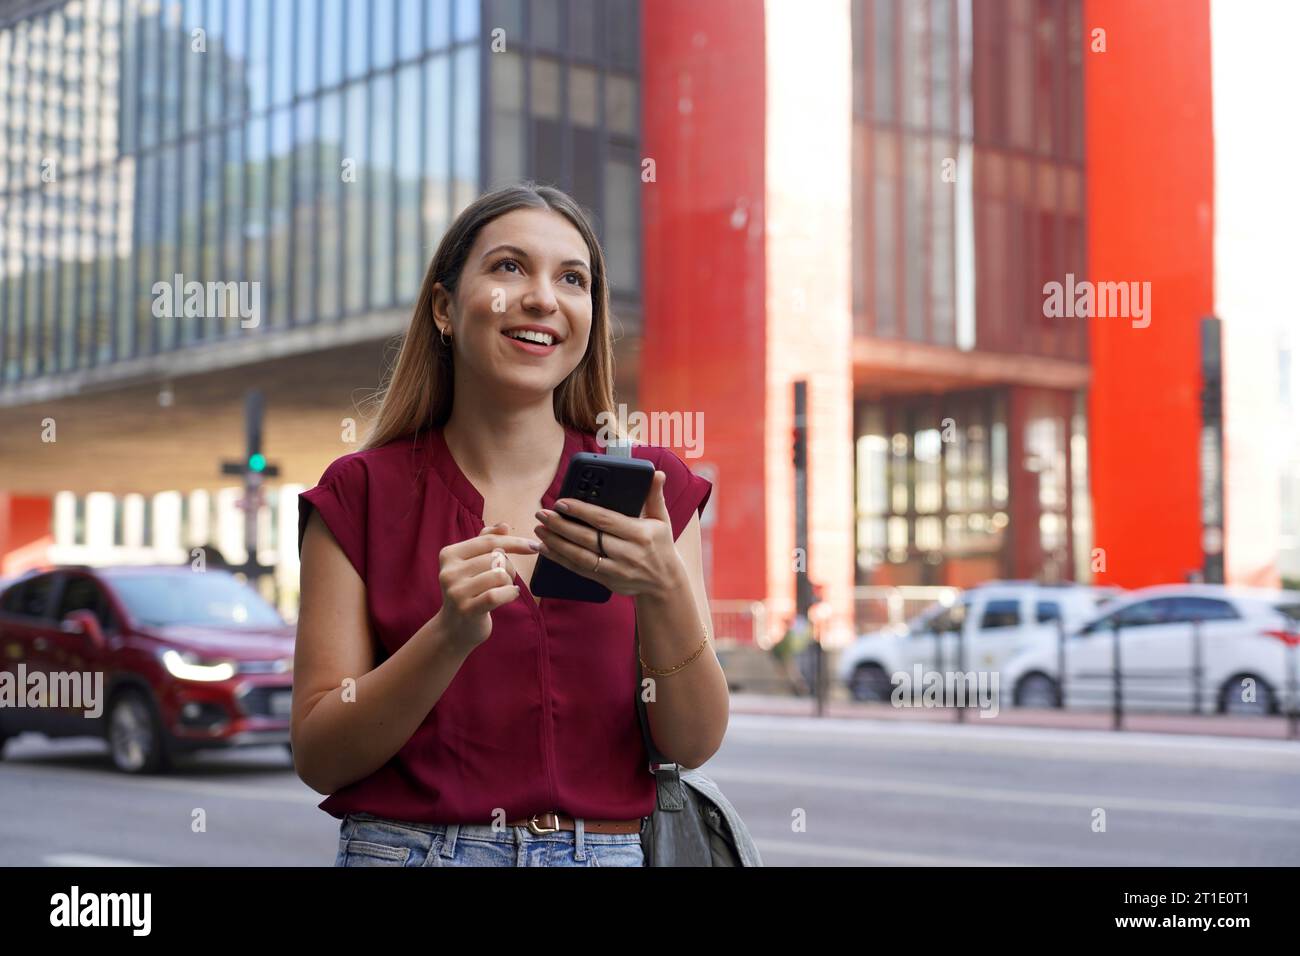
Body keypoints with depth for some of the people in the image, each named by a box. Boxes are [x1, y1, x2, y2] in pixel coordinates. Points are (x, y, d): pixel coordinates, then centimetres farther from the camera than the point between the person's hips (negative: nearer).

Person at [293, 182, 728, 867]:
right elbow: (318, 758, -6)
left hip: (609, 849, 1)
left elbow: (695, 744, -3)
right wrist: (450, 635, -20)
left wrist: (664, 592, -19)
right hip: (407, 844, -1)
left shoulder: (646, 488, 2)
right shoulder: (360, 494, -1)